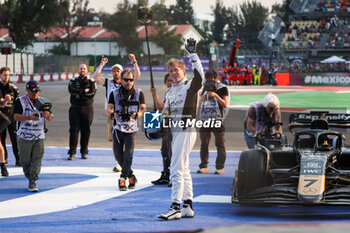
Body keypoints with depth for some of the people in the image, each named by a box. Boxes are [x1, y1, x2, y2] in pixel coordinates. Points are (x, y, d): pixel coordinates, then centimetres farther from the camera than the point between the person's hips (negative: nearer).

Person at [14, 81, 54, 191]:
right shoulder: (20, 101, 0)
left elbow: (51, 118, 5)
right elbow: (16, 117, -13)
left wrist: (48, 115, -21)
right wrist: (29, 118, -31)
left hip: (39, 137, 2)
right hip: (24, 137, -2)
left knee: (37, 160, -7)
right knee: (25, 161, 3)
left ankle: (32, 182, -6)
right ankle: (29, 177, 24)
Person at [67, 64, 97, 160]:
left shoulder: (91, 82, 7)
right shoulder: (73, 81, 8)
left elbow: (92, 93, -11)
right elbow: (71, 90, -13)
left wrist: (79, 93, -11)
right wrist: (84, 91, -14)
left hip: (87, 109, 0)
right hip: (75, 109, 0)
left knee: (85, 130, 2)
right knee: (74, 130, -6)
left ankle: (84, 152, 10)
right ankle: (72, 152, -4)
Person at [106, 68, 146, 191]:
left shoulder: (138, 93, 1)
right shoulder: (114, 93, 2)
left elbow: (143, 109, 0)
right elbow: (108, 109, 1)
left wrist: (137, 114, -22)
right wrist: (113, 114, -22)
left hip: (131, 129, -2)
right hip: (118, 128, 2)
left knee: (128, 154, -12)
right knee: (118, 155, 2)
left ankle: (123, 179, -5)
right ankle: (131, 177, 21)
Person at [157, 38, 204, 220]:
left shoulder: (190, 86, -5)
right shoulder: (170, 92, 18)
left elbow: (200, 76, -26)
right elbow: (166, 112, 26)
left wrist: (192, 54, -30)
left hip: (186, 131, -9)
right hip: (173, 131, 9)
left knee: (177, 170, -14)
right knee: (184, 170, 11)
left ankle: (175, 207, -17)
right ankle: (188, 207, 15)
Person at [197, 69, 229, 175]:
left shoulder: (222, 89, 0)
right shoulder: (205, 88, 16)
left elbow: (225, 104, -8)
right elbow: (199, 105, 15)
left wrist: (215, 95, -19)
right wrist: (204, 96, -5)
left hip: (217, 119, -5)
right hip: (205, 119, 5)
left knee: (220, 144, -5)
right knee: (204, 144, 5)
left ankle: (220, 167, -3)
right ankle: (204, 166, 10)